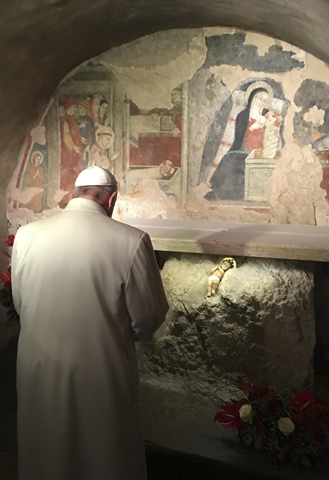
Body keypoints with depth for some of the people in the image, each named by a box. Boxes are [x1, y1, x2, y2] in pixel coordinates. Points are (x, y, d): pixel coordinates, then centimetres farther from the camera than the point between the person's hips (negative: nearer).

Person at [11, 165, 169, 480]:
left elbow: (19, 304, 4)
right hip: (103, 375, -3)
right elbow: (148, 317, -11)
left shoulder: (26, 236, -7)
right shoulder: (131, 241, -18)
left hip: (38, 372, 4)